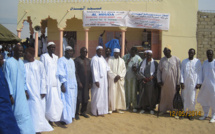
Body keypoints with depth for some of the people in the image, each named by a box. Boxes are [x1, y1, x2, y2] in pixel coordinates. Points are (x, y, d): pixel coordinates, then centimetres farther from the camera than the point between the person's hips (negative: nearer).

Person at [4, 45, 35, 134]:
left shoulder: (21, 62, 9)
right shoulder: (8, 62, -11)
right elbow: (7, 79, -11)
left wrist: (26, 90, 11)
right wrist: (10, 94, -13)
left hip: (21, 92, 6)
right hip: (13, 93, -6)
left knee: (24, 113, 4)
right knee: (13, 114, 2)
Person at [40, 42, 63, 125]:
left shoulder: (56, 57, 16)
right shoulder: (44, 57, -2)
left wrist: (58, 82, 12)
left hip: (55, 83, 6)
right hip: (48, 83, -6)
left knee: (56, 101, 1)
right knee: (49, 100, -6)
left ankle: (51, 119, 9)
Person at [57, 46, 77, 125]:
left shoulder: (72, 61, 14)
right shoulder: (61, 60, -9)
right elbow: (60, 73, -14)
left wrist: (75, 83, 14)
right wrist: (62, 84, -19)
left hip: (73, 84, 8)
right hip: (65, 85, -8)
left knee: (72, 100, 11)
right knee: (65, 101, -8)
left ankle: (70, 116, 22)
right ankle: (65, 118, -5)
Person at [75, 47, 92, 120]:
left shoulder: (88, 60, 12)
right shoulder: (77, 60, -5)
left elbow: (90, 72, 13)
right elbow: (76, 72, -9)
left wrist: (90, 82, 6)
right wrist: (78, 82, -13)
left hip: (86, 83, 5)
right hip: (79, 83, -5)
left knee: (86, 98, 9)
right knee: (78, 99, -2)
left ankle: (83, 112, 22)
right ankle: (76, 113, 9)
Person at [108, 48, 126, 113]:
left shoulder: (122, 61, 10)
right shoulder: (110, 60, 2)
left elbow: (124, 69, 6)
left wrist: (119, 76, -10)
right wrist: (114, 76, -12)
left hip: (120, 79, 3)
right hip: (112, 79, -3)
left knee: (120, 93, 1)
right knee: (112, 93, -5)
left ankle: (118, 108, 7)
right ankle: (111, 108, 1)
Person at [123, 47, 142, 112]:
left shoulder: (138, 58, 0)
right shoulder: (126, 57, 5)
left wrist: (136, 69, -17)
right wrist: (128, 61, -13)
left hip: (134, 77, -2)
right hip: (126, 77, 2)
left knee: (134, 92, -2)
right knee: (127, 91, 7)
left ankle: (134, 106, 5)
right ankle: (127, 105, 21)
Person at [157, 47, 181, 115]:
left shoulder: (176, 59, -2)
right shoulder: (162, 60, 8)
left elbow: (178, 72, -3)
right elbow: (159, 70, 10)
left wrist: (178, 83, -6)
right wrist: (159, 80, -2)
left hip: (173, 82, -3)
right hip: (164, 82, 3)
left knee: (173, 96, 3)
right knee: (164, 96, 8)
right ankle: (163, 109, 20)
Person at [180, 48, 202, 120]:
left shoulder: (197, 62, 2)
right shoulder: (184, 61, 6)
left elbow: (199, 72, 2)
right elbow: (181, 72, 4)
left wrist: (199, 83, -4)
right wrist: (181, 82, -4)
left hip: (193, 83, -2)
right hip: (185, 83, 2)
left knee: (192, 99, 0)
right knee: (184, 98, 5)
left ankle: (190, 113, 11)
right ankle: (184, 112, 18)